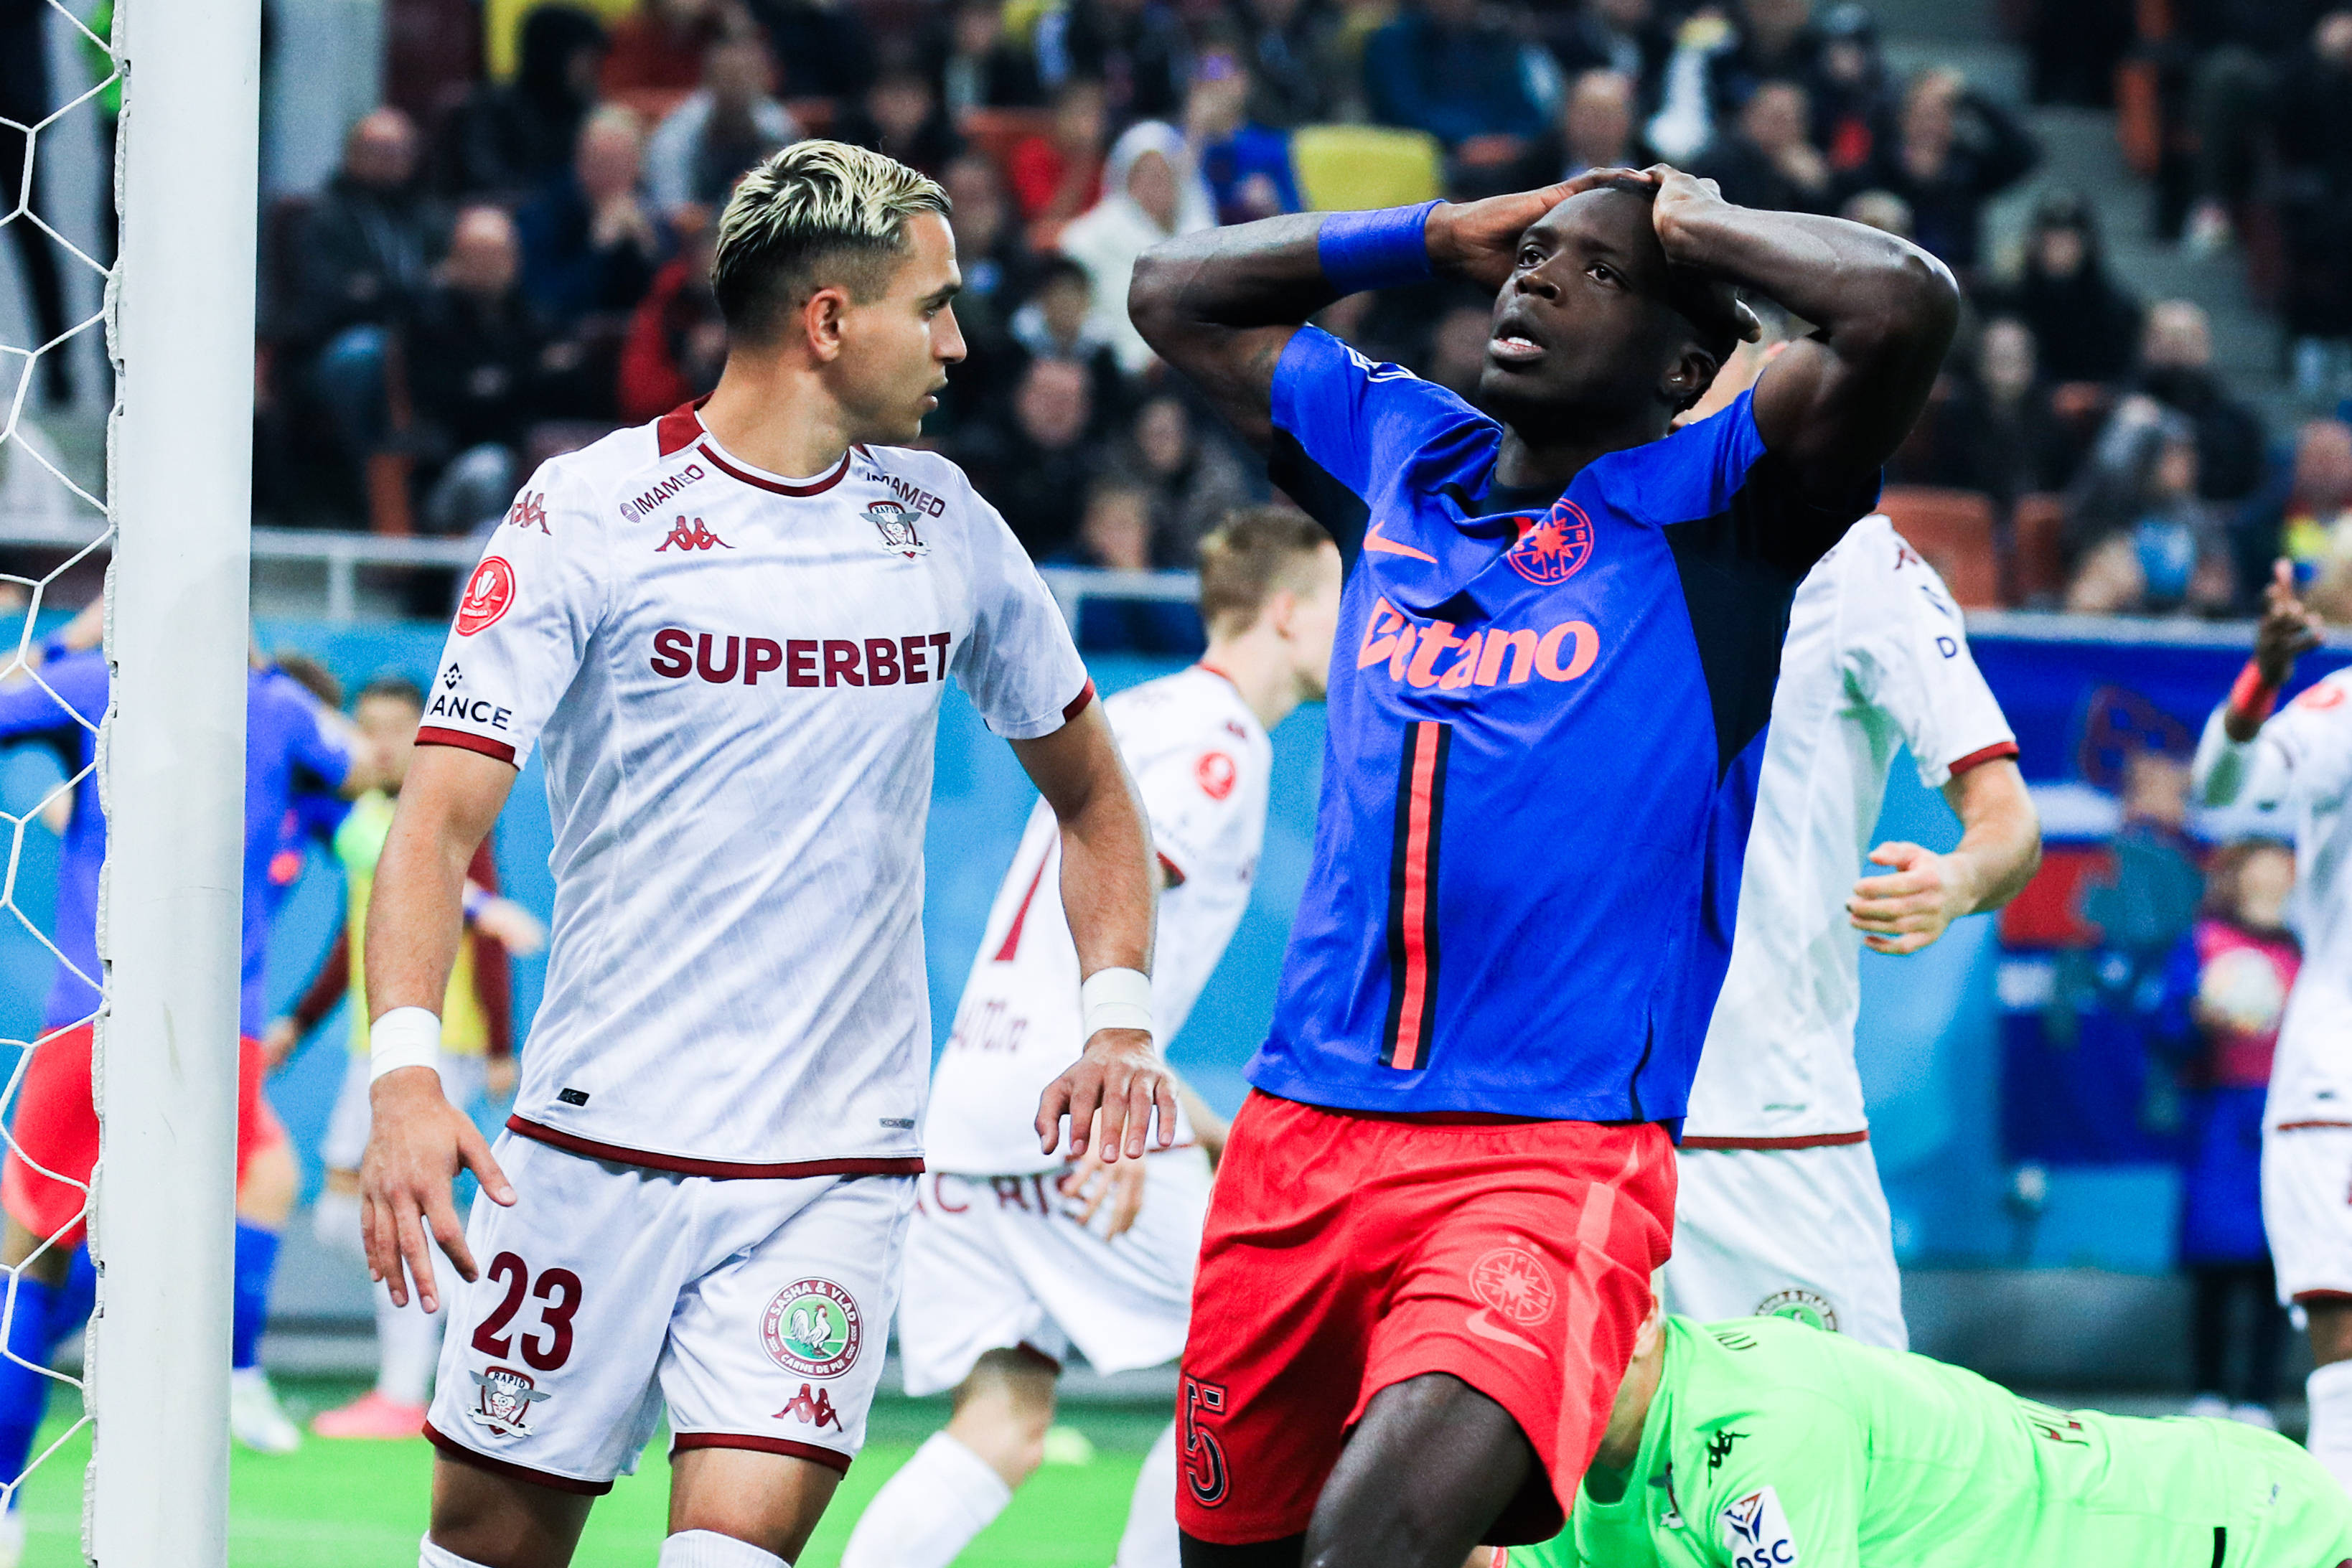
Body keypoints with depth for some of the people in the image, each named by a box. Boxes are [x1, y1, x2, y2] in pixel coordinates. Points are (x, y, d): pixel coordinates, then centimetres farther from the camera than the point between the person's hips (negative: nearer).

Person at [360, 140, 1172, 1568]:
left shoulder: (941, 521, 8)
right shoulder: (588, 514, -5)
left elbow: (1088, 783, 21)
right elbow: (444, 817, -11)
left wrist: (1119, 1012, 4)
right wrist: (403, 1073, -27)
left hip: (838, 1164, 2)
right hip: (597, 1139, -2)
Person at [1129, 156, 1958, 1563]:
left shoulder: (1709, 506, 0)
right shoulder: (1400, 455, 16)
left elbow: (1906, 304, -17)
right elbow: (1179, 295, 30)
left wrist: (1691, 223, 0)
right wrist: (1443, 233, 20)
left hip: (1554, 1157, -6)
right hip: (1302, 1131, 6)